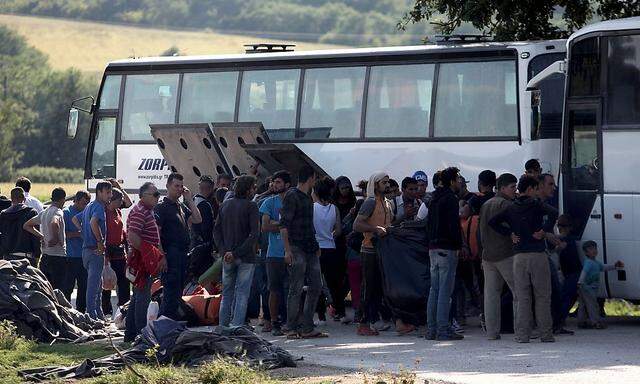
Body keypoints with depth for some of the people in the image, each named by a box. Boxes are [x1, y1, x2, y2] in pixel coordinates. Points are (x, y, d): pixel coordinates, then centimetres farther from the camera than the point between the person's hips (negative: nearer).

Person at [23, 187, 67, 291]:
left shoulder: (43, 213, 13)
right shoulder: (58, 212, -12)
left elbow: (26, 226, 22)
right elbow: (54, 223, -35)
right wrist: (55, 239, -19)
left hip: (45, 257, 8)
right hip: (58, 256, -8)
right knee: (58, 290, -6)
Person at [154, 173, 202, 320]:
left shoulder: (182, 207, 19)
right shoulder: (161, 207, -7)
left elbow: (197, 220, 10)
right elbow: (156, 232, -13)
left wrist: (189, 199, 6)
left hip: (183, 254, 9)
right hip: (170, 255, -9)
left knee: (178, 291, 12)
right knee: (171, 292, -12)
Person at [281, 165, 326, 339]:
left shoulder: (308, 197, 19)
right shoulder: (292, 196, -8)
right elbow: (284, 225, -14)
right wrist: (287, 250, -19)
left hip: (310, 249, 9)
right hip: (297, 249, -9)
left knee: (316, 286, 5)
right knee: (296, 289, -7)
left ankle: (307, 328, 9)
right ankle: (291, 328, -3)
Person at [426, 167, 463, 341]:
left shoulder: (434, 199, 17)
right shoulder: (450, 199, -10)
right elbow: (454, 225, -16)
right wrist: (460, 245, -10)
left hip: (433, 248, 9)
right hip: (447, 248, -9)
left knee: (434, 289, 11)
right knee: (445, 290, -8)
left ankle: (431, 329, 11)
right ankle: (443, 330, -10)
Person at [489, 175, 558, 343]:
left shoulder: (511, 209, 9)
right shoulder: (536, 205, -3)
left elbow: (493, 222, 7)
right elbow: (553, 213, -20)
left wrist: (510, 234, 6)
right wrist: (544, 231, -11)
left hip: (519, 256, 3)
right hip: (538, 255, -3)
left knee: (522, 298, 5)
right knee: (542, 297, 4)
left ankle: (522, 334, -1)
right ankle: (546, 334, 4)